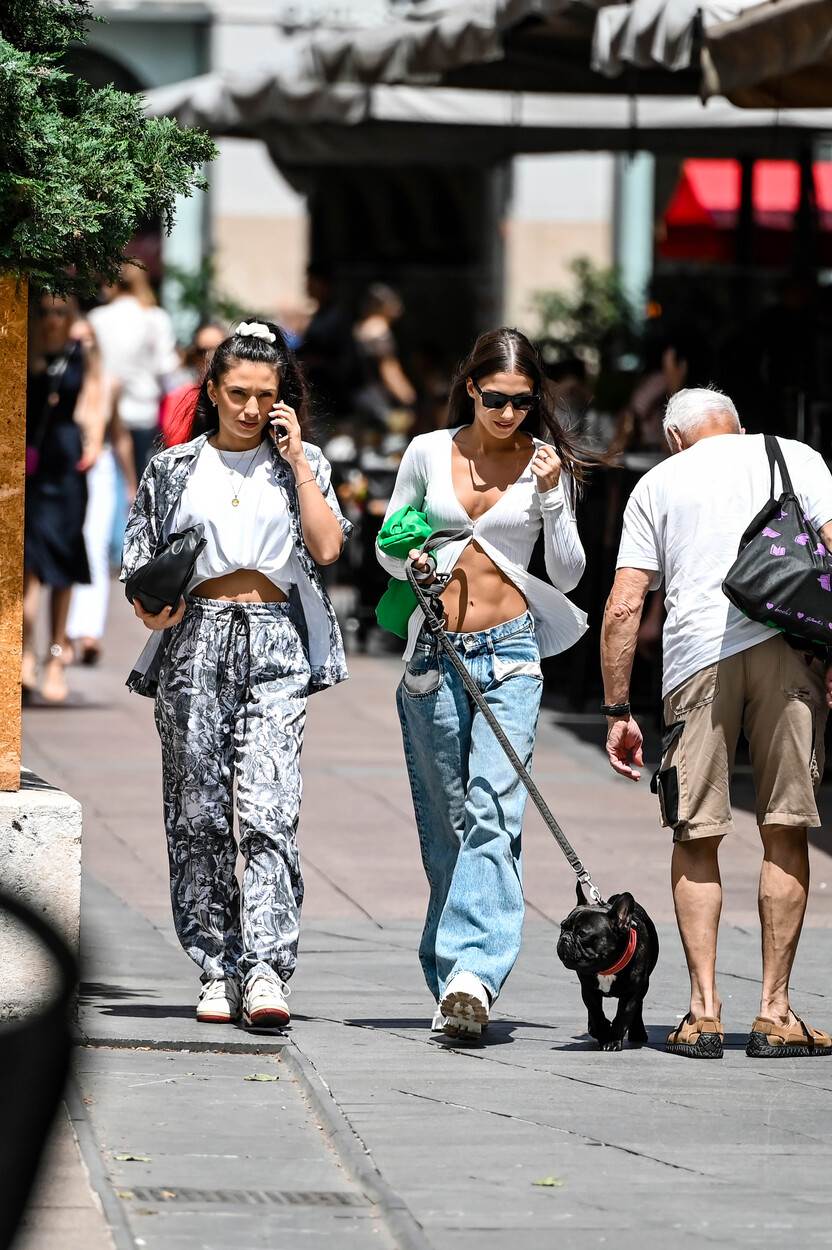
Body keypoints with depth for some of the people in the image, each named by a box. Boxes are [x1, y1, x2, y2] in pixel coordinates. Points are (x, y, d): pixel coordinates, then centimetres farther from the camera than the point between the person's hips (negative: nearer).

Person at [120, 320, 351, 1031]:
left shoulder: (302, 463, 12)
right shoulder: (174, 469, 12)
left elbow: (327, 547, -3)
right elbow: (140, 567, 13)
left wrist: (296, 459, -2)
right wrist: (152, 606, -8)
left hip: (276, 649, -2)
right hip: (194, 642, 2)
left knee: (268, 809, -15)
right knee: (198, 814, 0)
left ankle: (266, 972, -22)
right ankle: (217, 969, 7)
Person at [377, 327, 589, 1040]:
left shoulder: (546, 464, 3)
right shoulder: (428, 453, 6)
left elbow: (567, 576, 5)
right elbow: (388, 543, 16)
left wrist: (551, 497, -8)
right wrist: (413, 563, -7)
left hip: (509, 655, -2)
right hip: (434, 653, 2)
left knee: (493, 813, -18)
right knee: (444, 825, 5)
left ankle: (471, 974, -30)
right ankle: (452, 980, 12)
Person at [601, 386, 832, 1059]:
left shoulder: (658, 482, 19)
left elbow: (623, 607, 11)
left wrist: (618, 711, 14)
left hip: (697, 652, 0)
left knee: (696, 837, 8)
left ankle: (705, 1009, 0)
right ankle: (776, 1012, 4)